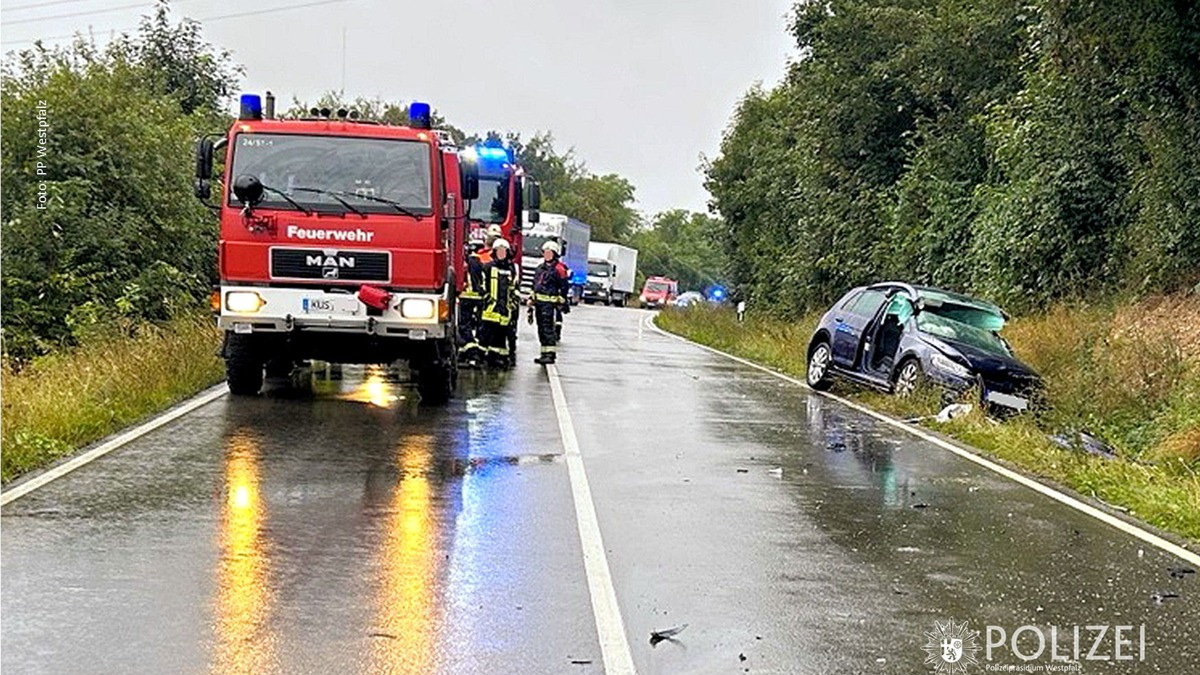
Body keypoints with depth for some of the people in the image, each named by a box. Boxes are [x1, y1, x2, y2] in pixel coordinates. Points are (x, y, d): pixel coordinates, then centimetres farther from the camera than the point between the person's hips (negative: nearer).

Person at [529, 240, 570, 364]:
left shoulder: (559, 269, -6)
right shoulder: (540, 268, 19)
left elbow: (564, 286, -7)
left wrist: (561, 302, -9)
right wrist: (531, 299, 22)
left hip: (549, 302, -8)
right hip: (538, 302, 8)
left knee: (548, 328, -13)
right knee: (541, 328, 12)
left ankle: (551, 354, -15)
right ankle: (544, 352, 19)